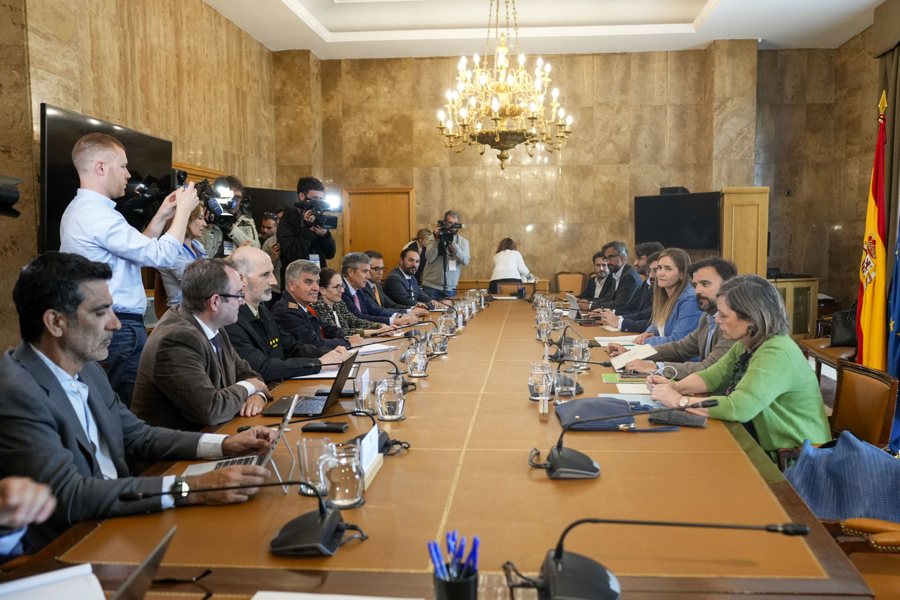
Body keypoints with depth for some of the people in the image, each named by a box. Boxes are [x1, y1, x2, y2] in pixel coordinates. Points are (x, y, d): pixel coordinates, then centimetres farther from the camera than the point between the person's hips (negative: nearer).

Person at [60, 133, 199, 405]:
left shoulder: (78, 210, 15)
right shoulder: (98, 216, -19)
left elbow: (138, 250, 19)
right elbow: (163, 256, -19)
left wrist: (161, 217, 15)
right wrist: (184, 210, -7)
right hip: (121, 327, -11)